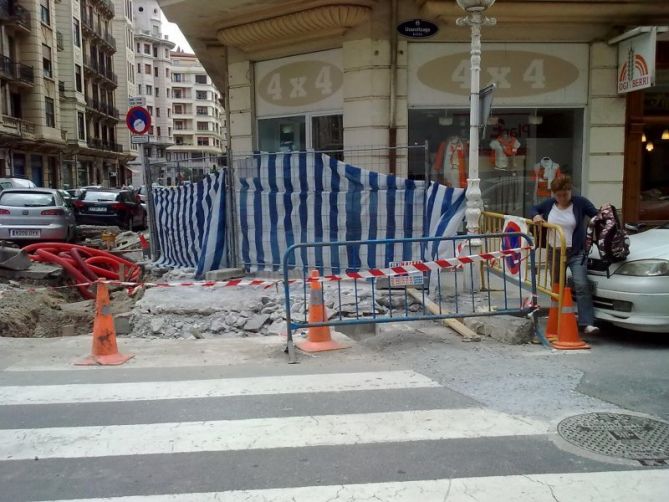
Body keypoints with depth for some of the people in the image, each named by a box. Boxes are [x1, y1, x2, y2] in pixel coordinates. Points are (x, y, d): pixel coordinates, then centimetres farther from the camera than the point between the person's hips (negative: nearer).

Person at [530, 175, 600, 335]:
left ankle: (587, 323, -17)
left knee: (581, 285, -16)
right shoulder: (549, 204, 5)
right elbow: (533, 209, 19)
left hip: (576, 253, -4)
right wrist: (536, 216, -3)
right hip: (554, 253, 4)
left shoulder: (580, 203, -5)